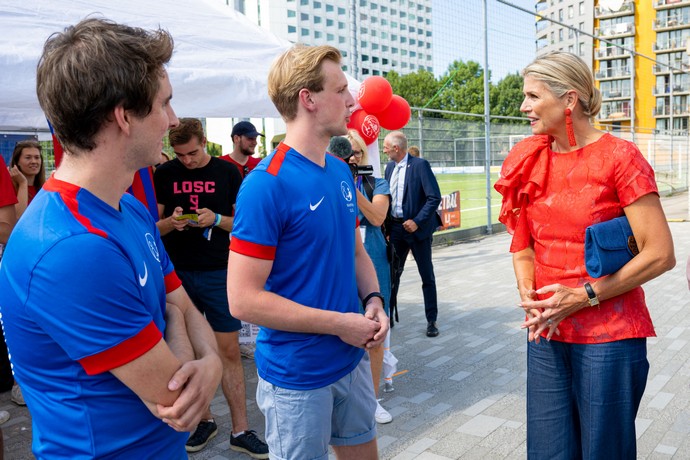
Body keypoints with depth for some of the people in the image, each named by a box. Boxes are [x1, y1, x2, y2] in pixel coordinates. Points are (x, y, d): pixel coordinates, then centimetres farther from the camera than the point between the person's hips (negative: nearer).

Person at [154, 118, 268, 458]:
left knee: (229, 351, 2)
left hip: (219, 274, -1)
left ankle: (240, 430, 12)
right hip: (178, 273, 2)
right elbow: (154, 226, 6)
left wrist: (217, 219, -16)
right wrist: (171, 222, -16)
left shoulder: (228, 173, 0)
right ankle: (204, 420, 29)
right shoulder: (164, 175, 3)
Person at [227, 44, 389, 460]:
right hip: (297, 375, -7)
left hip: (353, 361, 7)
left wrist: (373, 300, -3)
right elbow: (244, 299, -23)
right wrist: (339, 324, -18)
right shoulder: (267, 184, -21)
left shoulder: (342, 172, 3)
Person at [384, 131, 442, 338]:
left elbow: (435, 198, -16)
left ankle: (431, 320, 16)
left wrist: (417, 221, -19)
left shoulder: (420, 165, -13)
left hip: (417, 228, -6)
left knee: (427, 276, 6)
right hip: (396, 227, 6)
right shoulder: (390, 167, 7)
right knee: (392, 272, 12)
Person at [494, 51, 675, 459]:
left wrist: (583, 296, -15)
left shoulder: (619, 156, -9)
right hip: (546, 333, 5)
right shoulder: (530, 162, 6)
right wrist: (529, 298, -6)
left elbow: (661, 254, -12)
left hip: (609, 336, -4)